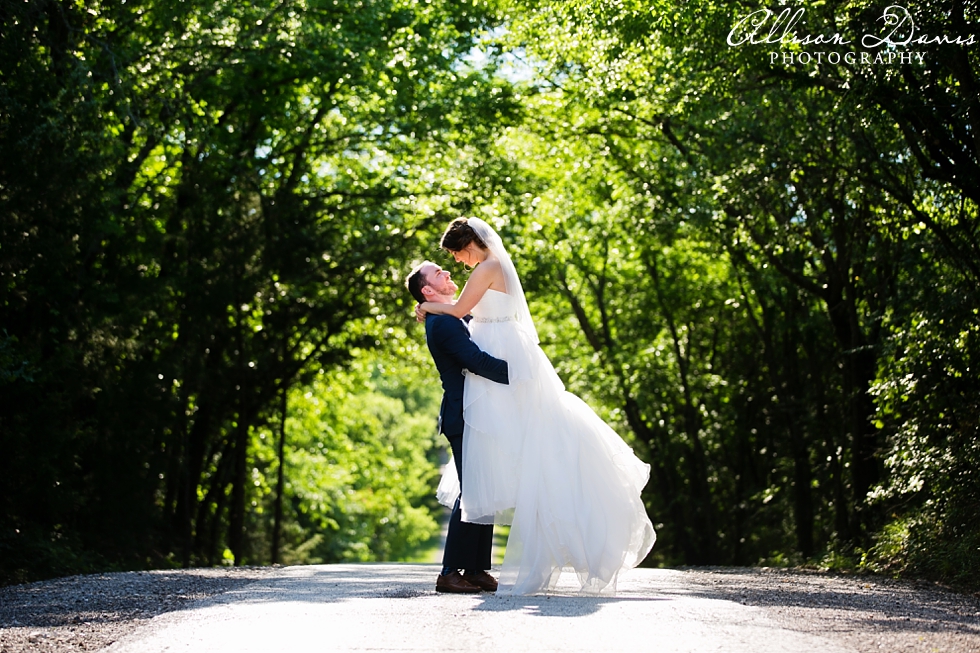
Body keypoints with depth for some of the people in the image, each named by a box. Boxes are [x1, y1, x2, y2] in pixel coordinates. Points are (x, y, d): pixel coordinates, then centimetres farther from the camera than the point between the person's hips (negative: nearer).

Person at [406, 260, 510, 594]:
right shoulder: (441, 322, -14)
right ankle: (450, 573, -6)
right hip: (465, 418, -10)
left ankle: (477, 569, 12)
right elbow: (478, 361, -24)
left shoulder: (455, 317, 18)